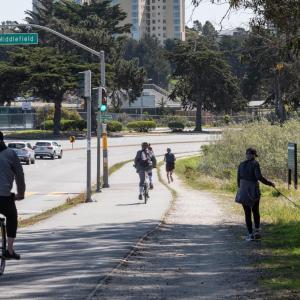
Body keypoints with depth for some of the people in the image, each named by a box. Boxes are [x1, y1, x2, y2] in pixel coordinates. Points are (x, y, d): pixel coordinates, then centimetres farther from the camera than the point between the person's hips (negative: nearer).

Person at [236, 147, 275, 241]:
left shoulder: (241, 165, 6)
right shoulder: (255, 163, -7)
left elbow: (239, 179, 9)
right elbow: (259, 177, -16)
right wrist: (269, 183, -5)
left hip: (243, 191, 2)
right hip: (254, 191, -2)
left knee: (247, 213, 6)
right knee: (255, 211, 18)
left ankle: (250, 234, 4)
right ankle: (257, 232, 19)